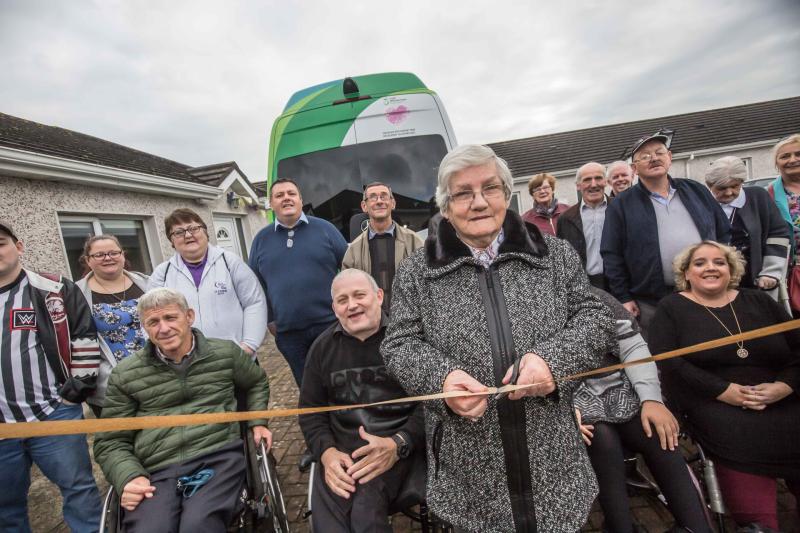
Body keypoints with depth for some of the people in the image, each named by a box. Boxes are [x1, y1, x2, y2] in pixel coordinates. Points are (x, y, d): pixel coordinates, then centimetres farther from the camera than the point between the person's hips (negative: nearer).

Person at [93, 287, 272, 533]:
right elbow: (111, 442, 13)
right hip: (156, 472, 1)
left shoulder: (226, 352, 8)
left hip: (219, 457, 0)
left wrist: (257, 422, 13)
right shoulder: (124, 375, 9)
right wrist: (129, 477, -4)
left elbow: (257, 383, 26)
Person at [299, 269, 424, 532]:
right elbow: (310, 410, 13)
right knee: (326, 512, -24)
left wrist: (398, 444, -20)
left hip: (397, 441, -2)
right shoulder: (322, 347, 10)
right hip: (340, 444, 3)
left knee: (367, 506, -28)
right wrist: (326, 451, -5)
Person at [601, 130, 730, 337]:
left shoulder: (697, 191, 12)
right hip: (651, 306, -3)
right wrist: (623, 298, -7)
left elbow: (724, 233, 15)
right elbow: (612, 256, -4)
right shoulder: (621, 206, 0)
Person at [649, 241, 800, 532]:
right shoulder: (671, 307, 4)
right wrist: (724, 390, -15)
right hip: (715, 406, -4)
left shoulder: (759, 301, 18)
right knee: (744, 445, -30)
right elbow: (667, 361, -8)